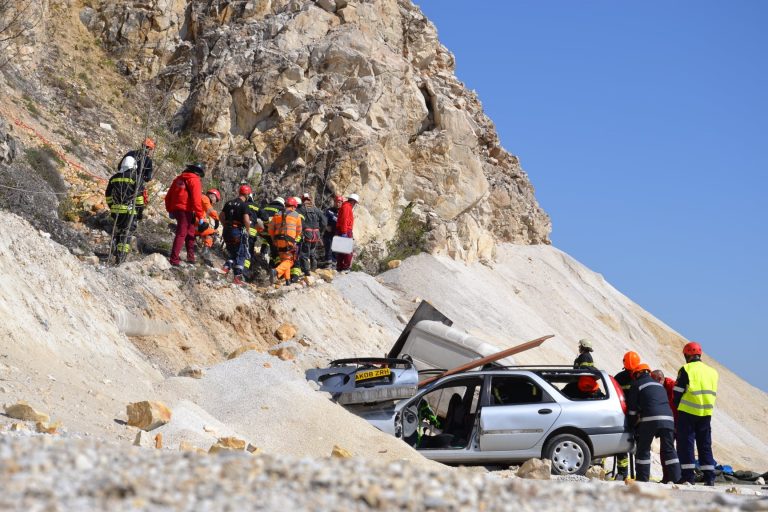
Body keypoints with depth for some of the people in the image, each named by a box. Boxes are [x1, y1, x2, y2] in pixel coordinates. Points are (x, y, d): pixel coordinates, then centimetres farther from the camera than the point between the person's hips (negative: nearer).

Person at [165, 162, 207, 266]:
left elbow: (168, 196, 19)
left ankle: (190, 256, 26)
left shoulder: (179, 178, 15)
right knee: (181, 234, -6)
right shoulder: (194, 180, -9)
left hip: (176, 209, 8)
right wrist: (200, 217, -16)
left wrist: (170, 210, 28)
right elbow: (196, 200, -18)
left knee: (190, 233, 20)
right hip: (186, 210, -8)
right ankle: (174, 259, -10)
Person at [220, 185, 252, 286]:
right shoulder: (244, 205, -11)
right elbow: (246, 220, -20)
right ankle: (237, 278, 1)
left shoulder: (229, 203, 9)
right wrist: (248, 230, -5)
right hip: (238, 231, -6)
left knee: (231, 253, 22)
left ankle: (226, 267, 0)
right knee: (241, 255, 4)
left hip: (227, 231, 6)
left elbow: (221, 216, 11)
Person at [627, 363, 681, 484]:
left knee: (643, 449, 4)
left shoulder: (637, 385, 11)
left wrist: (633, 424, 19)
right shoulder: (659, 385, 29)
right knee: (669, 449, 8)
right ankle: (676, 478, 2)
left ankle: (642, 479, 1)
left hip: (650, 419, -5)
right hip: (667, 418, 5)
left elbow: (632, 407, 8)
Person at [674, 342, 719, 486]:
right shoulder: (712, 371, 12)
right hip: (706, 413, 5)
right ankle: (709, 477, 10)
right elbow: (713, 394, 16)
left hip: (687, 413, -5)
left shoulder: (686, 370, -6)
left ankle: (687, 476, -4)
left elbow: (678, 393, -5)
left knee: (685, 443, 0)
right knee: (705, 445, 11)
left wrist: (678, 409, 8)